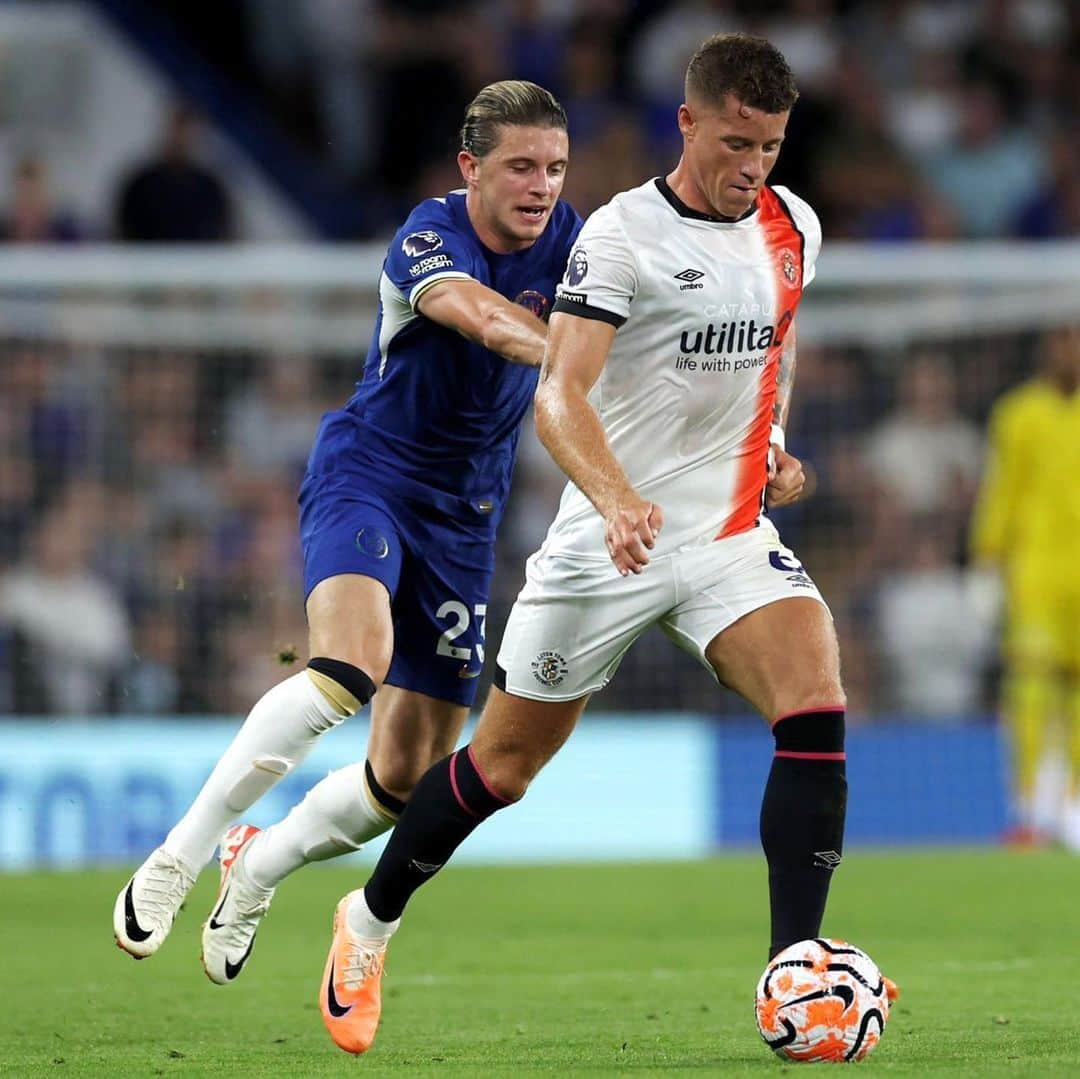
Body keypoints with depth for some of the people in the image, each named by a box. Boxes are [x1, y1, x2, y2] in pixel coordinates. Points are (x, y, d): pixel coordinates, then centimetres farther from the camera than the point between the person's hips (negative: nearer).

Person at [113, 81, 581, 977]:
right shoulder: (429, 238, -19)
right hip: (366, 474, -5)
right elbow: (484, 319, -39)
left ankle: (258, 867, 33)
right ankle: (181, 854, -22)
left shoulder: (568, 240, -3)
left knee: (409, 779, 4)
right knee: (352, 663, -34)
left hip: (465, 515, 5)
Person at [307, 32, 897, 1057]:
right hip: (608, 542, -4)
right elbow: (559, 394, -25)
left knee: (816, 706, -21)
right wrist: (617, 500, -41)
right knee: (504, 763, 7)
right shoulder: (622, 233, -14)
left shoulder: (793, 228, 5)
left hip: (733, 535, 4)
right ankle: (369, 921, 32)